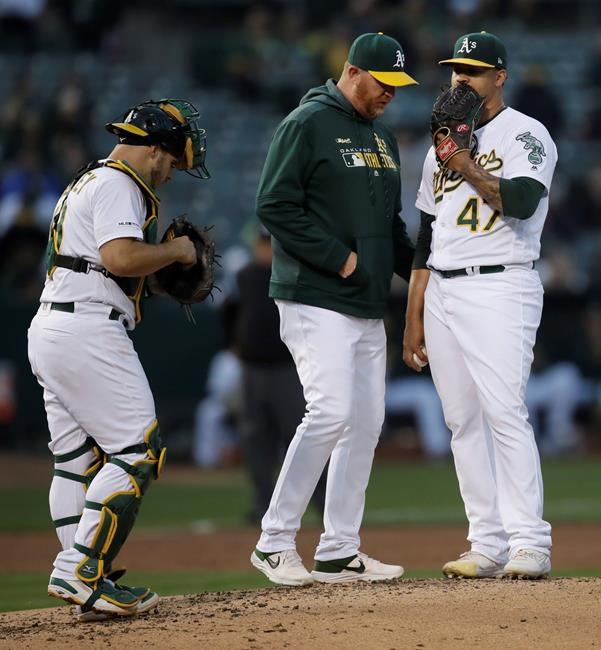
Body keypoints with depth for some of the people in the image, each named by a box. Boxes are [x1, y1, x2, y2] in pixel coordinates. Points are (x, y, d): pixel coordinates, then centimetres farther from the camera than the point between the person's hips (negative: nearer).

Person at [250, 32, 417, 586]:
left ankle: (339, 552, 11)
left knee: (366, 422, 5)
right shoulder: (307, 125, -8)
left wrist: (419, 267, 10)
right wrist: (338, 258, -17)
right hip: (316, 301, -9)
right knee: (332, 412, -17)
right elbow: (275, 206, -14)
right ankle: (274, 541, -10)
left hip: (369, 306, 9)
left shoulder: (382, 135, 19)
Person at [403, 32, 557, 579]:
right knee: (462, 421, 3)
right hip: (441, 294, 7)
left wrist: (467, 166, -18)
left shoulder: (525, 134, -1)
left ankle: (529, 543, -15)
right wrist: (414, 318, 16)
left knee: (505, 412, -15)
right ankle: (488, 545, 5)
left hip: (499, 289, -7)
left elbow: (522, 201, -21)